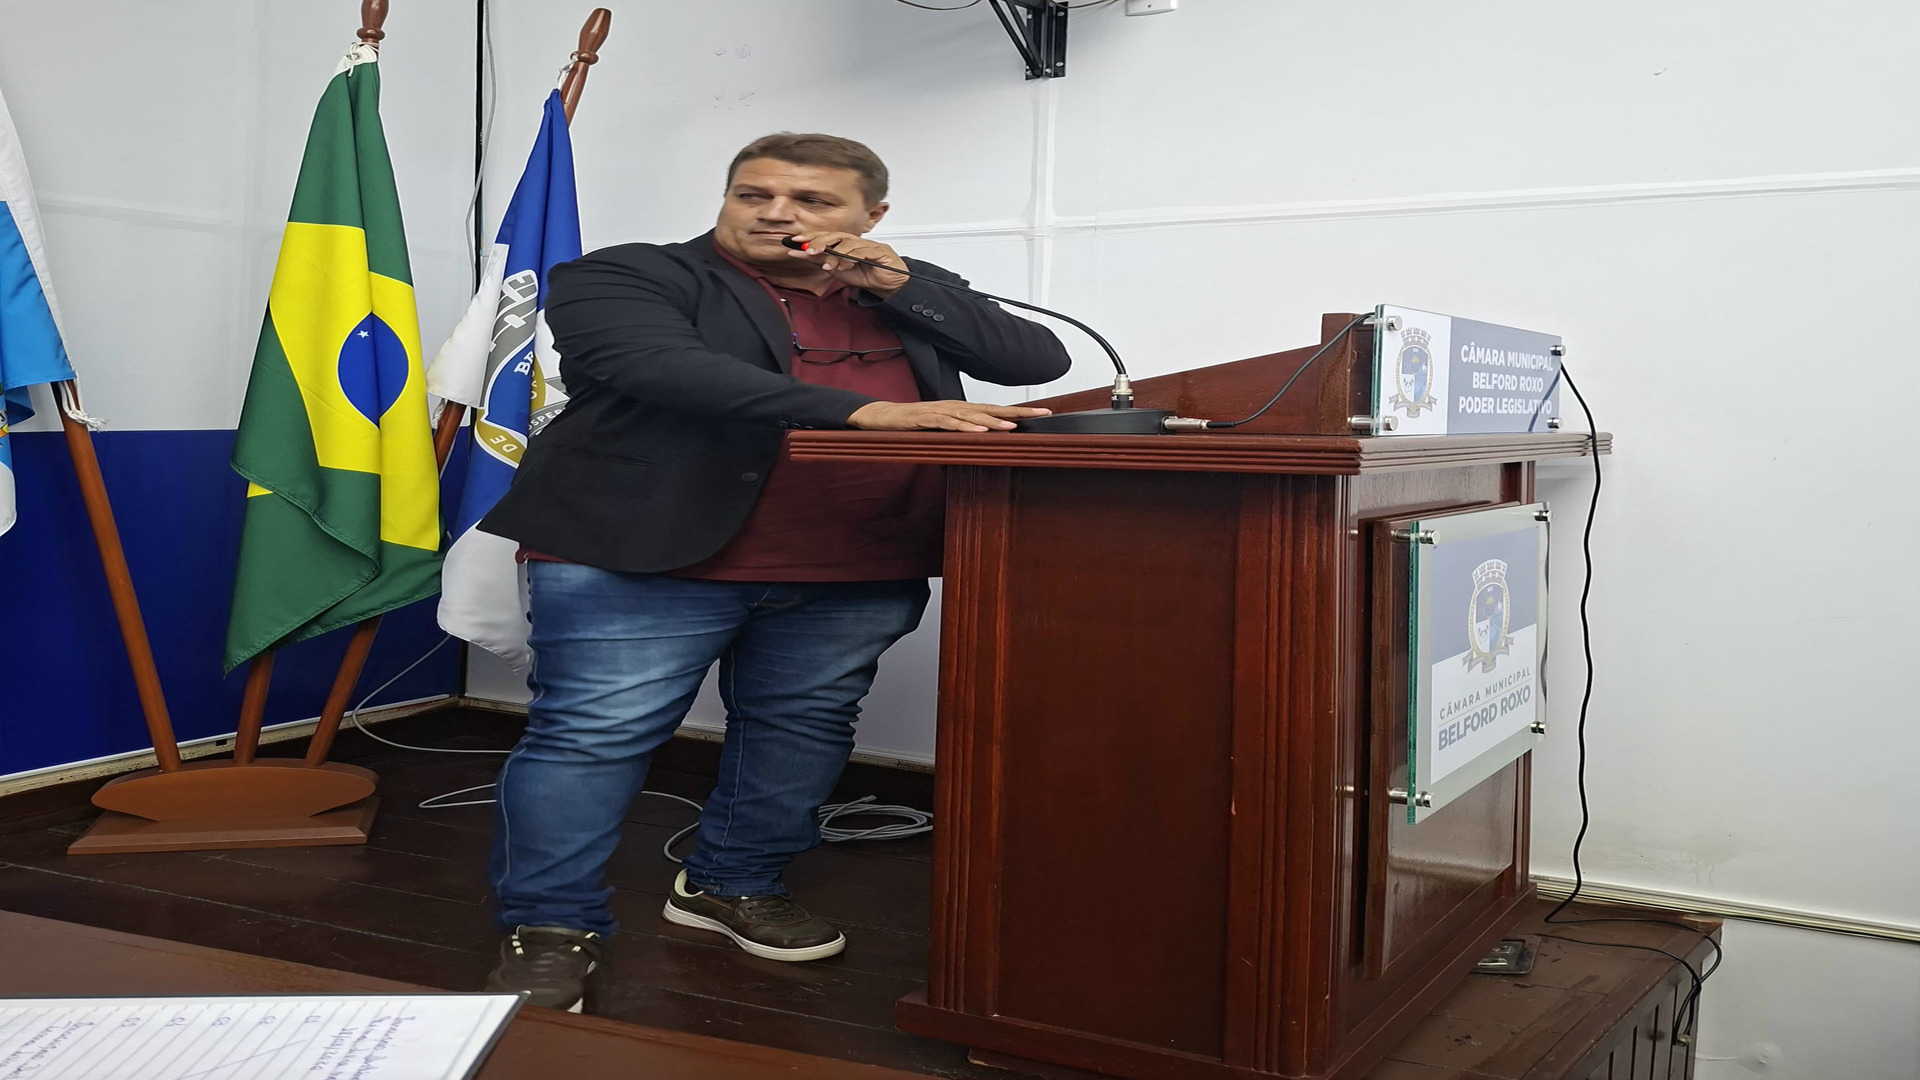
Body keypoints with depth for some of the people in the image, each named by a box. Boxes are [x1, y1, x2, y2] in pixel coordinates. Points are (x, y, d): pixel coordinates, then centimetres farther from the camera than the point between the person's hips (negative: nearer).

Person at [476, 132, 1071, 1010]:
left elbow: (1042, 359, 7)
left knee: (804, 728, 13)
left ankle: (731, 885, 32)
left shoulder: (911, 293, 15)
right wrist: (862, 410, -30)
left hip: (855, 577, 5)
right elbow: (668, 367, -22)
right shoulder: (624, 277, -2)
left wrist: (902, 289, -5)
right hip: (644, 557, -4)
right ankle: (551, 928, 7)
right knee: (594, 735, -5)